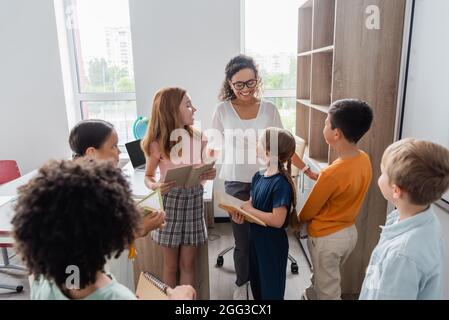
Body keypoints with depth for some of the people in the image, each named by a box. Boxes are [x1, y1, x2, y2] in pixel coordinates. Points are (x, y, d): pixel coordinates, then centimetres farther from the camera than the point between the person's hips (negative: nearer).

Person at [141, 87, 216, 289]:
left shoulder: (198, 138, 0)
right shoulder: (157, 143, -11)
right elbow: (148, 176, 0)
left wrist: (209, 175, -12)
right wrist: (155, 186, -22)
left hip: (194, 200, 3)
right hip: (170, 201, -2)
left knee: (188, 263, 11)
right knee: (171, 265, 11)